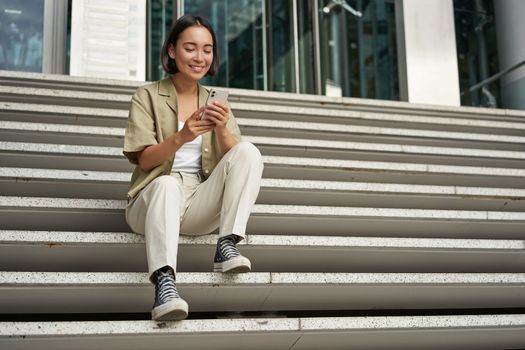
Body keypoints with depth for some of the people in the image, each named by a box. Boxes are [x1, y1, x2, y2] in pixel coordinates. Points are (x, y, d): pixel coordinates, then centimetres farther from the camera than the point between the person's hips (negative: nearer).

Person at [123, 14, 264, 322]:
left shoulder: (216, 102, 14)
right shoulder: (148, 96, 4)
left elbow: (235, 159, 2)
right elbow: (143, 159, -5)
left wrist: (222, 129, -19)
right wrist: (181, 137, -23)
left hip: (200, 204, 3)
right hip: (154, 199, -3)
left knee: (249, 151, -19)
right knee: (167, 183, -38)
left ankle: (227, 245, -29)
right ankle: (165, 281, -54)